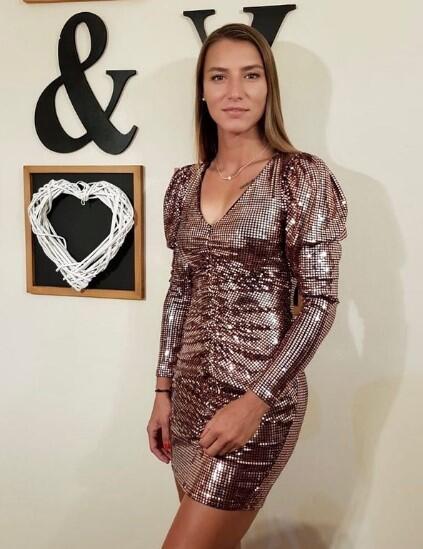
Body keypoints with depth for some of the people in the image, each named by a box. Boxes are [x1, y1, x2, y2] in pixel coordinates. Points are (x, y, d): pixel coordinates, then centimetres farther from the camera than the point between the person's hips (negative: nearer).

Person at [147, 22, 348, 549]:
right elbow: (179, 292, 12)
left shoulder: (302, 176, -9)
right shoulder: (185, 182, 7)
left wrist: (255, 400, -17)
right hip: (191, 391, 5)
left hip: (259, 395, -5)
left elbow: (319, 304, -12)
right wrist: (163, 391, 10)